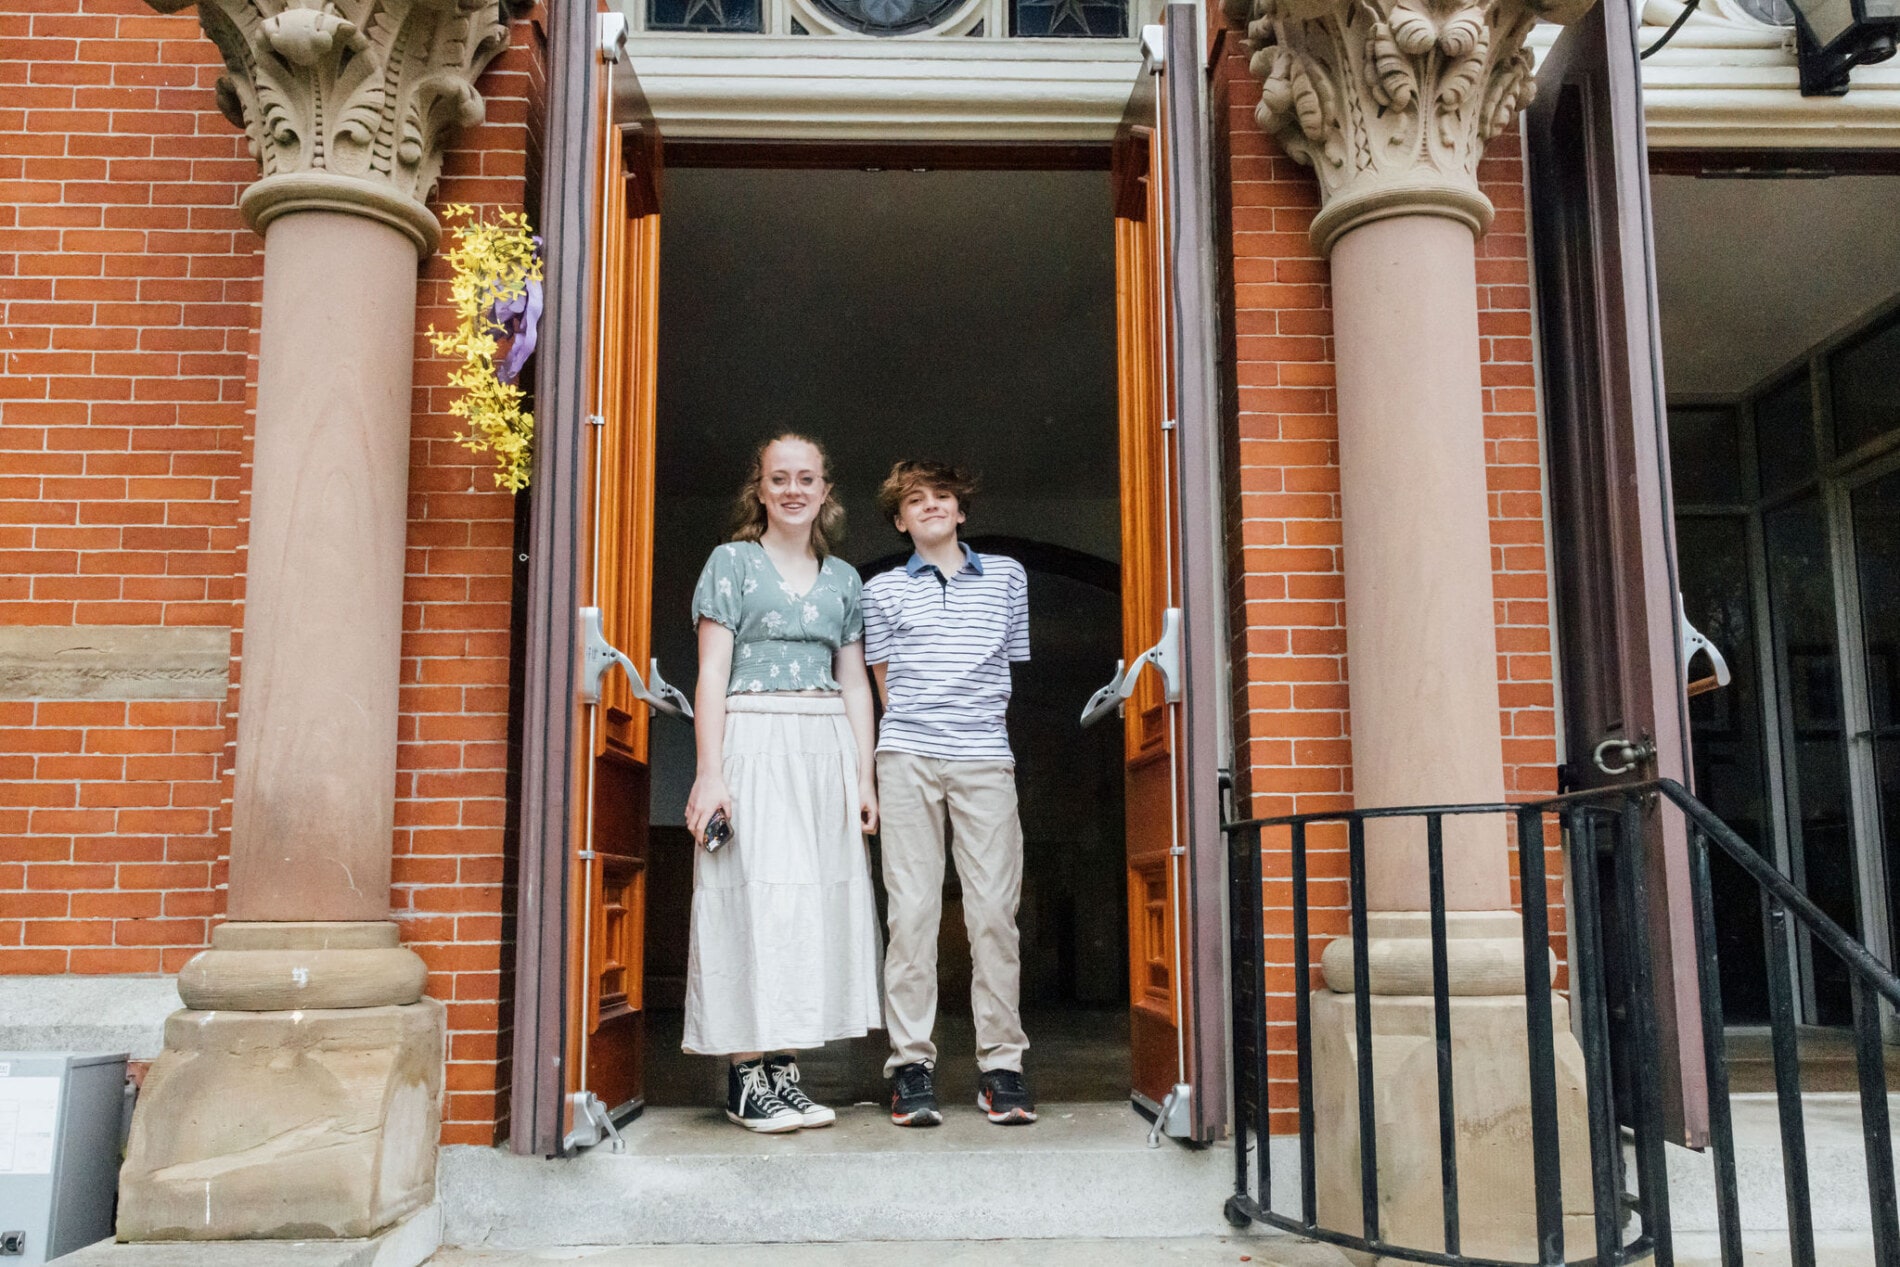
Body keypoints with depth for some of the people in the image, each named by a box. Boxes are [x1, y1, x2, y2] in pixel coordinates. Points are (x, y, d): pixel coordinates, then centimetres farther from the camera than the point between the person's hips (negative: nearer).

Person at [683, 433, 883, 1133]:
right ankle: (747, 1075, -1)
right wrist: (711, 771, -12)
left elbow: (854, 684, 15)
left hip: (826, 751, 5)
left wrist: (864, 777, 7)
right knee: (755, 897, -8)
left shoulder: (842, 577, 16)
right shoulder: (732, 561, 4)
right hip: (752, 744, -4)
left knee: (815, 903, 2)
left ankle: (782, 1068, 10)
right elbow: (712, 674, -3)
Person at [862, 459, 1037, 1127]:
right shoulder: (883, 590, 14)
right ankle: (912, 1066, 1)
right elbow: (886, 684, 16)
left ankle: (1001, 1064, 4)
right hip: (907, 756, 0)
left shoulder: (1007, 576, 16)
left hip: (985, 756, 1)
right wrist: (919, 724, 8)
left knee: (994, 909, -3)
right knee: (912, 909, -4)